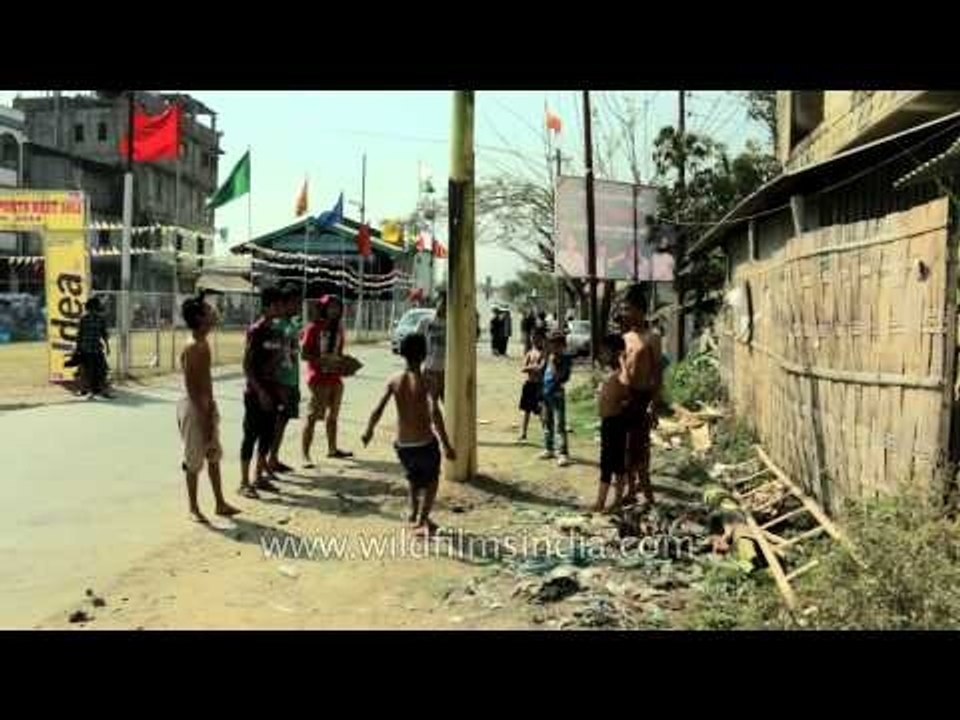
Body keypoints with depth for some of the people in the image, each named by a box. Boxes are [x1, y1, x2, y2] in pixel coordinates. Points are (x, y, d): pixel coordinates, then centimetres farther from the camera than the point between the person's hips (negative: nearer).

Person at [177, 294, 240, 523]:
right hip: (194, 407, -9)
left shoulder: (204, 345, 8)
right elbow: (190, 387, -21)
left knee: (214, 456, 15)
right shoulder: (191, 349, -19)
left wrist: (211, 408, 14)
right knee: (194, 460, 3)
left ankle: (220, 504, 26)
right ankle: (193, 508, 16)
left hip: (207, 405, 9)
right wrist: (203, 415, -20)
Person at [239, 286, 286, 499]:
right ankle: (244, 482, 7)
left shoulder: (276, 332, 10)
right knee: (251, 436, -1)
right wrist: (260, 391, -19)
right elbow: (247, 365, -16)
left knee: (268, 435, 12)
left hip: (271, 392, 8)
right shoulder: (255, 331, -13)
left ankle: (260, 477, 24)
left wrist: (279, 390, 12)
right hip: (256, 394, -8)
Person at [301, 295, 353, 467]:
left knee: (333, 415, 18)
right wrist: (321, 361, -24)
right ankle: (305, 455, -5)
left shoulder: (338, 328, 10)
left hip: (335, 378, 8)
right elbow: (303, 354, -12)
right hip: (318, 378, -7)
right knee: (313, 417, -7)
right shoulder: (313, 328, -10)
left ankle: (332, 448, 32)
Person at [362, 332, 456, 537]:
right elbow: (434, 413, -26)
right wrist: (446, 445, -26)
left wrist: (369, 431, 14)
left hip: (402, 445, 4)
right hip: (425, 443, -3)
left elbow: (378, 409, -3)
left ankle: (415, 515, 30)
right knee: (431, 480, 22)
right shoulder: (424, 382, -14)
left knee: (414, 478, 32)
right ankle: (421, 520, 11)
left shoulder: (394, 381, -3)